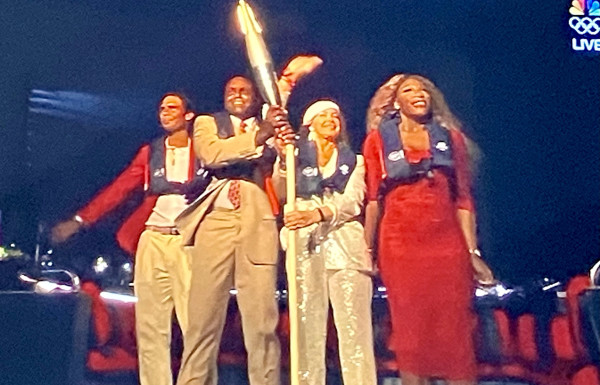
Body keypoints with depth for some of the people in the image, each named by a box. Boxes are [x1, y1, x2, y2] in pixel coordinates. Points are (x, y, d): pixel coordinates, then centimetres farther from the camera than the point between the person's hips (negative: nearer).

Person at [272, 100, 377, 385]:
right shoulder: (296, 156, 18)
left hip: (345, 244, 0)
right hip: (305, 244, 0)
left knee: (354, 327, -7)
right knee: (307, 326, -2)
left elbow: (352, 201, 1)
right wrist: (282, 159, -19)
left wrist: (318, 214, -19)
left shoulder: (354, 161, 20)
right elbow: (281, 194, 0)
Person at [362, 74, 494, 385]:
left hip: (448, 244, 2)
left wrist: (473, 252, 1)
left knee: (455, 330, 1)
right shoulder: (379, 140, 7)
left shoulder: (451, 137, 12)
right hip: (400, 245, -1)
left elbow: (463, 199, 8)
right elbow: (373, 199, 5)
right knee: (410, 329, 4)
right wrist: (367, 250, -1)